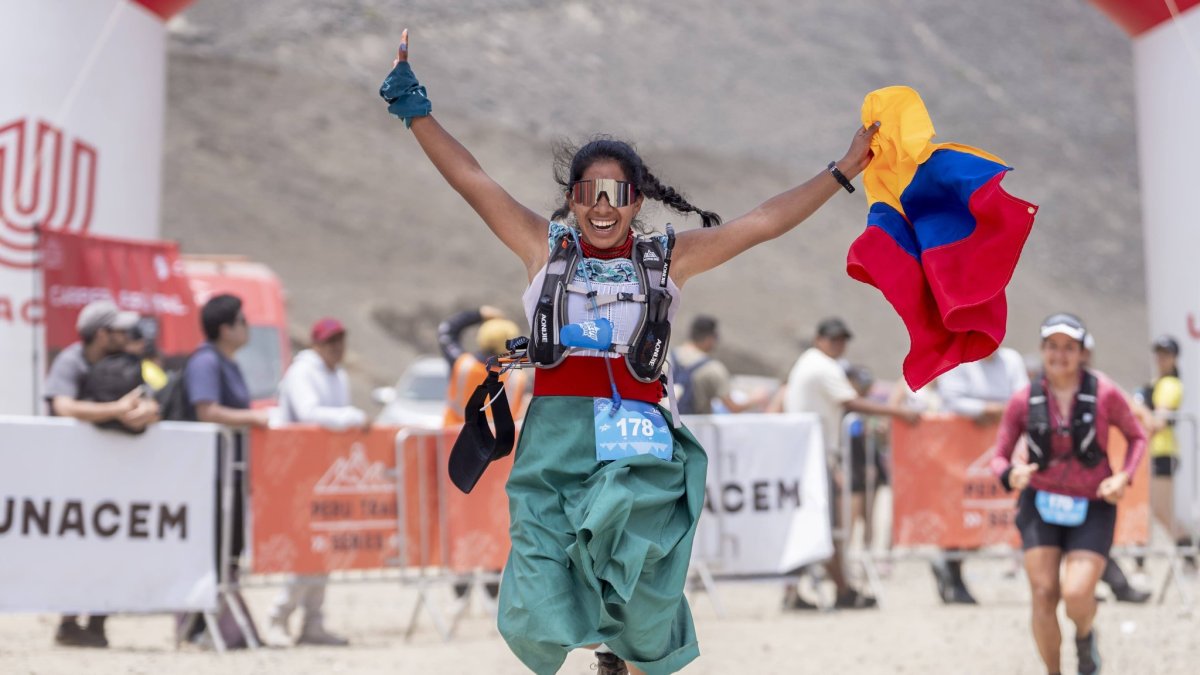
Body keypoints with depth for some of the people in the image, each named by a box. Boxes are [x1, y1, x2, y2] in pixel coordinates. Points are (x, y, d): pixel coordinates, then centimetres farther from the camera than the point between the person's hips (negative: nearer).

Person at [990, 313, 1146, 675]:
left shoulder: (1104, 393, -8)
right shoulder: (1024, 400, -4)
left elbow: (1137, 437, 7)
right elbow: (999, 457, 3)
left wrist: (1124, 476, -10)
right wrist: (1011, 474, -21)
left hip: (1092, 508, -1)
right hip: (1041, 505, 2)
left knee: (1077, 594, -18)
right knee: (1043, 594, -9)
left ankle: (1086, 637, 19)